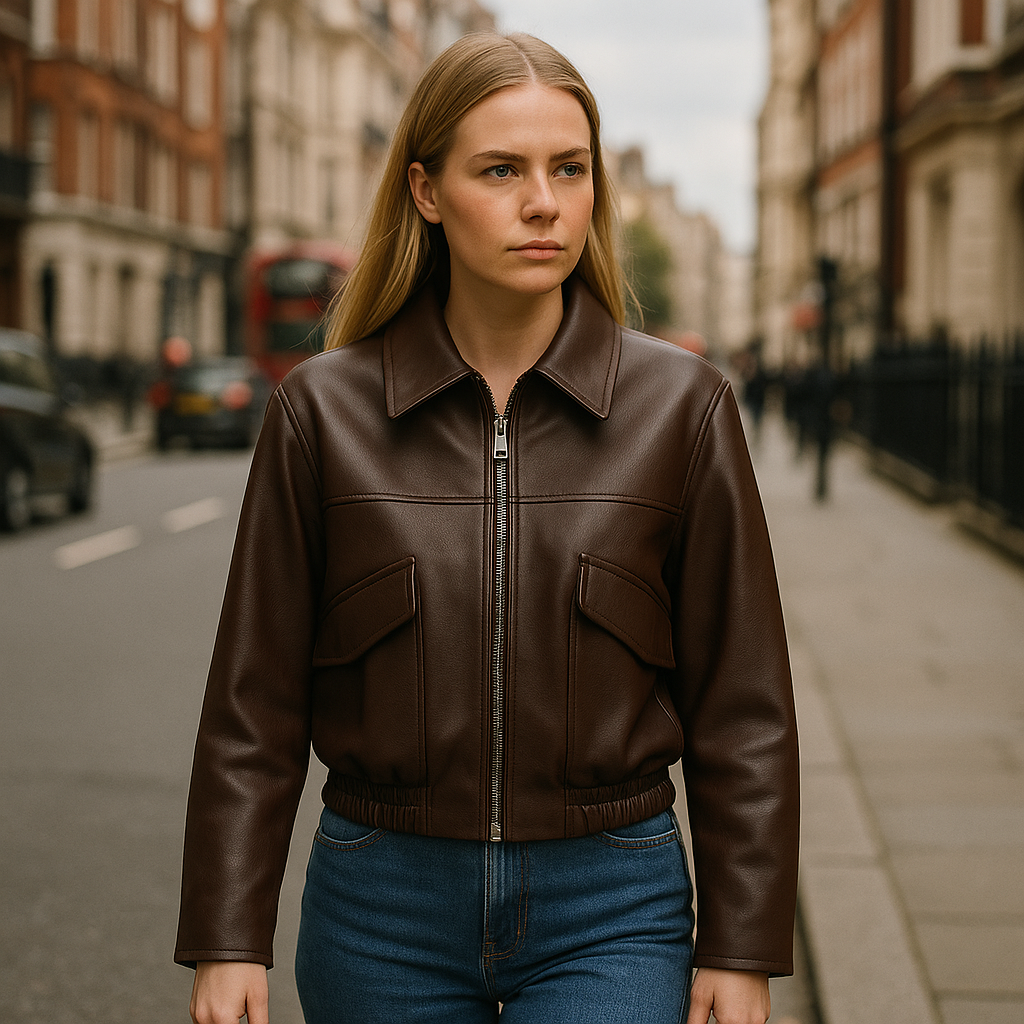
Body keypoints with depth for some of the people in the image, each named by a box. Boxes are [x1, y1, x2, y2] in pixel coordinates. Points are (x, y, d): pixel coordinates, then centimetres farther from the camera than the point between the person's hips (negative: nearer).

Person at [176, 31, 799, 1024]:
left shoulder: (680, 406, -3)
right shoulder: (324, 410, -2)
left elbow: (739, 708, 0)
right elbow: (254, 701, 1)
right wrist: (226, 940, -2)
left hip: (612, 915, -1)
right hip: (381, 910, 1)